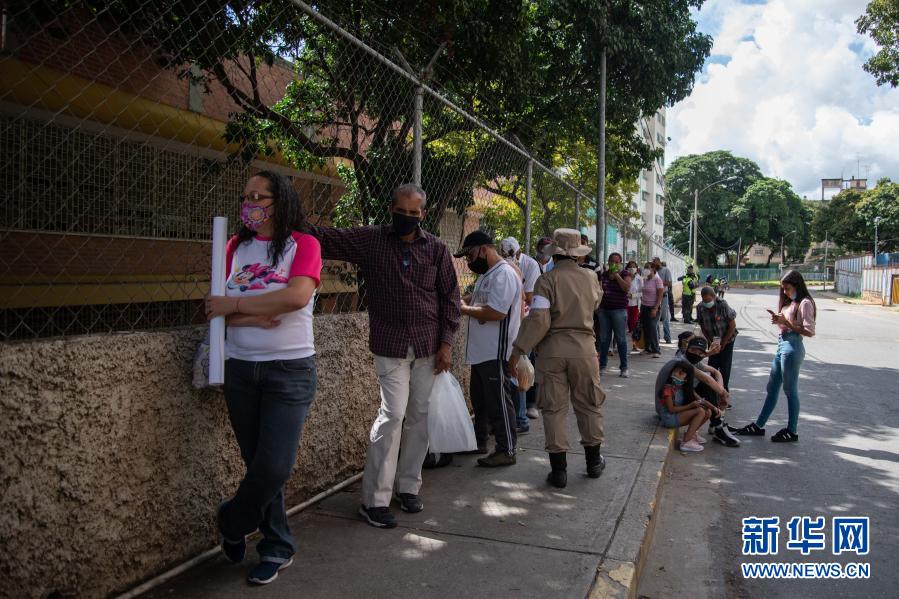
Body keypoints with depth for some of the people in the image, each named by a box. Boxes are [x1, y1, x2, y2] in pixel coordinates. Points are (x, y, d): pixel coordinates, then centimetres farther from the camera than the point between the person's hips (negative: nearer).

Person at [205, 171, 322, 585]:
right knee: (258, 463, 10)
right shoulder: (236, 246, 6)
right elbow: (218, 309, 1)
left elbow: (297, 296, -21)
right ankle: (277, 547, 28)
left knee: (275, 466, -5)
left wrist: (234, 306, -13)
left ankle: (231, 525, 24)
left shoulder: (303, 244, -5)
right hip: (241, 368, 4)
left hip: (291, 369, -4)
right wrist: (253, 318, -18)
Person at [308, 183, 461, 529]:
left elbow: (449, 297, 6)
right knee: (393, 414, -9)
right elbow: (325, 239, -8)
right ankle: (374, 500, 1)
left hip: (428, 346, 3)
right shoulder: (370, 240, 0)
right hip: (390, 345, -3)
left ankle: (408, 487, 23)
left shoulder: (436, 249, 4)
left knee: (419, 416, 9)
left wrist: (446, 342, 1)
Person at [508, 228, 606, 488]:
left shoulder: (547, 280, -10)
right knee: (588, 405, 17)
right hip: (584, 348, 3)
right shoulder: (591, 278, 2)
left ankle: (559, 469, 9)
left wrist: (518, 350, -14)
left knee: (554, 408, 6)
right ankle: (594, 461, 29)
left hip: (552, 349, -3)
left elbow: (538, 320, -17)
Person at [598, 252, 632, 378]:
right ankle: (602, 366, 14)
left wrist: (616, 275, -12)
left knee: (621, 339, -1)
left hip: (619, 310, -4)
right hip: (604, 310, 4)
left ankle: (624, 367, 6)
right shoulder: (603, 275, 10)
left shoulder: (624, 274, 0)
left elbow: (627, 288, -16)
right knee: (604, 338, 6)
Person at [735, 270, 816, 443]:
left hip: (792, 347, -9)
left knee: (790, 390, 1)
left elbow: (809, 331, -16)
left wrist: (786, 322, -17)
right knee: (772, 388, 13)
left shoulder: (805, 303, -10)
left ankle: (792, 431, 12)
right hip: (782, 345, 9)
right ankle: (758, 426, 21)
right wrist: (778, 319, -3)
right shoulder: (791, 302, 16)